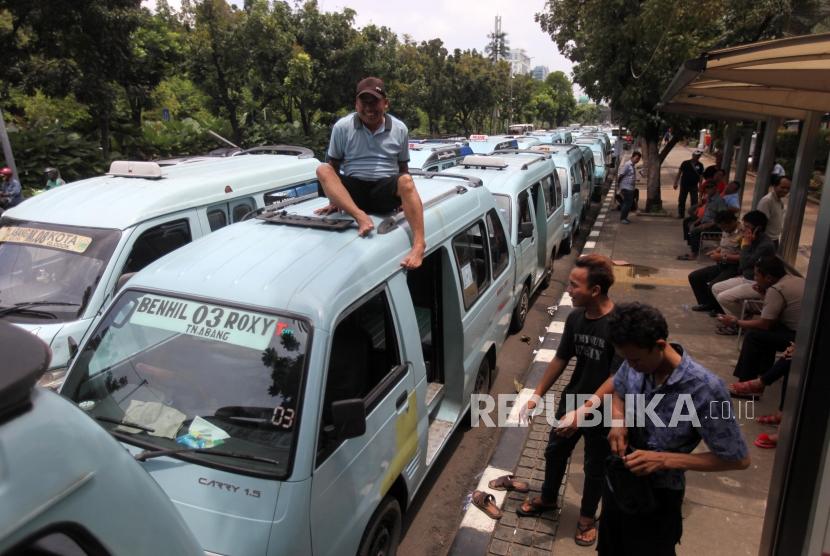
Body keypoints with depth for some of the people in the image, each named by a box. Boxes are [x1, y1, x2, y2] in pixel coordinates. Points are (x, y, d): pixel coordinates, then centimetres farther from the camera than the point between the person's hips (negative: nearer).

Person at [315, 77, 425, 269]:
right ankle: (360, 216, -44)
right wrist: (335, 200, -1)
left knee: (406, 181, -32)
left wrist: (404, 195, -5)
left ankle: (418, 243, -44)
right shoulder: (342, 127, 1)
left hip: (385, 190, 0)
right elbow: (333, 166, 6)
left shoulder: (400, 129, 5)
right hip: (352, 190, 1)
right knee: (322, 170, -25)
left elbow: (403, 168, 12)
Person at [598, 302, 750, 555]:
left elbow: (738, 458, -20)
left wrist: (665, 460, -26)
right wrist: (618, 420, -14)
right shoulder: (636, 362, -15)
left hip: (656, 496, -5)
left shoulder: (704, 389, -30)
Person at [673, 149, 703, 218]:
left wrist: (700, 186, 0)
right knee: (681, 200, 6)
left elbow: (701, 176, 6)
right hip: (684, 185, 0)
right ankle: (681, 214, 17)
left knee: (694, 201, -2)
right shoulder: (685, 163, -1)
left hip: (694, 186, 0)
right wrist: (676, 183, -1)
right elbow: (679, 173, 3)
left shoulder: (700, 165, 2)